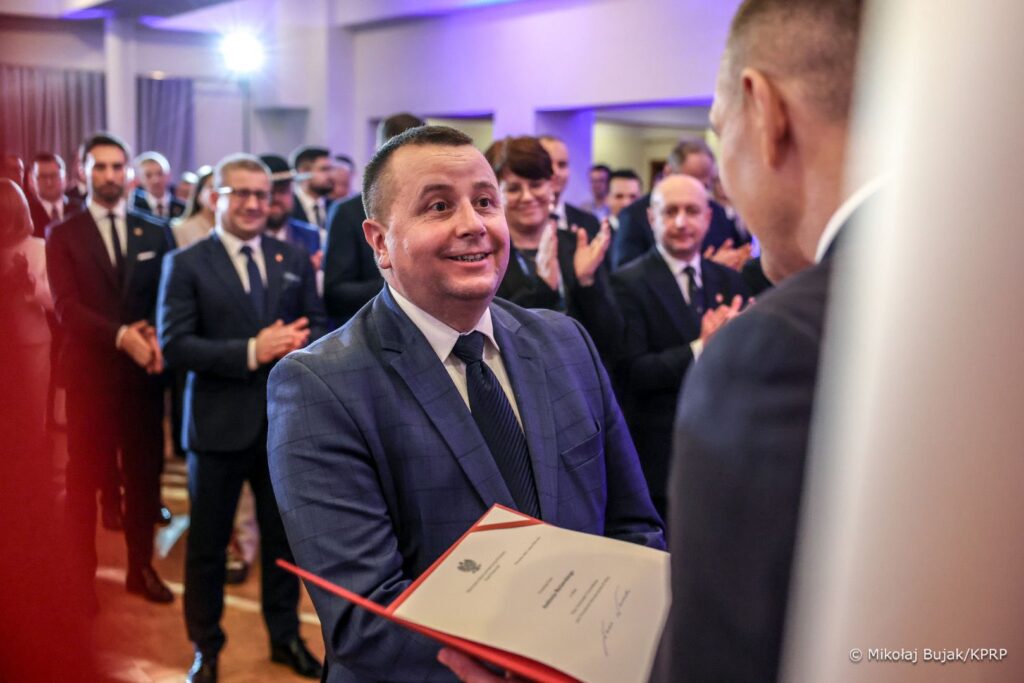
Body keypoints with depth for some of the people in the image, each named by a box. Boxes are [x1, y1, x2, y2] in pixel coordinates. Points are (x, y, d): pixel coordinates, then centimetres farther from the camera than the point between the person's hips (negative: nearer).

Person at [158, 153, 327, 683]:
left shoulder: (295, 260, 8)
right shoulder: (186, 264, -4)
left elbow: (319, 326, 9)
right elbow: (174, 345, -11)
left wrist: (301, 342, -15)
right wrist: (250, 352, -20)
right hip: (220, 422, -3)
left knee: (283, 535, 15)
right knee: (208, 543, 10)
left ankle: (285, 636, 33)